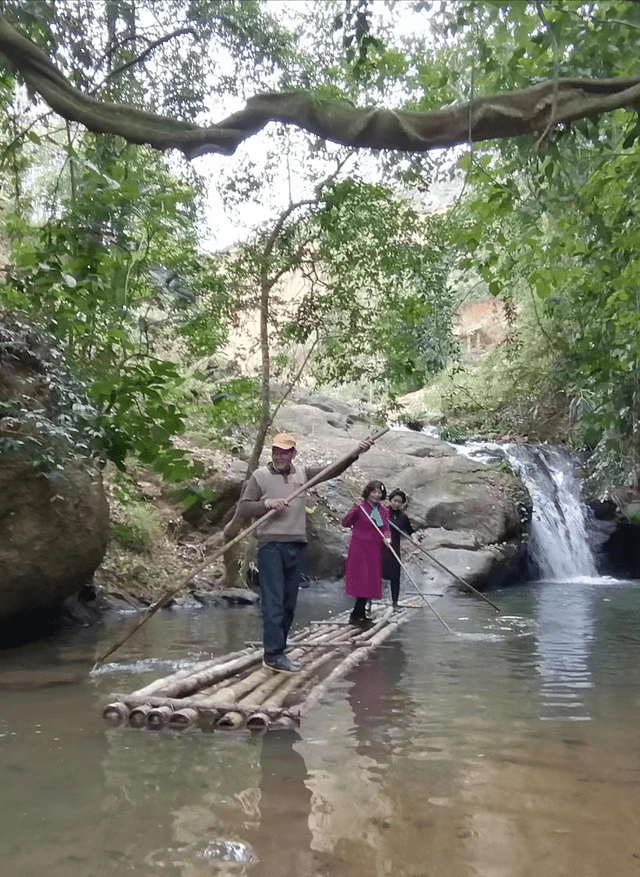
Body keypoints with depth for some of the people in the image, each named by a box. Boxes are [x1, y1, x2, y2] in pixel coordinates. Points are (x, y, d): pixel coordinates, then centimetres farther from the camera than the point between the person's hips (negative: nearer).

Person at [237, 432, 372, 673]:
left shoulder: (303, 474, 11)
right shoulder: (260, 476, 1)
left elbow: (332, 471, 5)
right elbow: (242, 509, -2)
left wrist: (355, 454, -8)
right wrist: (267, 504, -18)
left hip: (295, 545, 5)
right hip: (270, 545, -5)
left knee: (289, 603, 9)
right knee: (273, 601, -9)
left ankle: (276, 651, 19)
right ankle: (273, 654, -5)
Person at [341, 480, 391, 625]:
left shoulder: (384, 511, 12)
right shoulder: (360, 507, -6)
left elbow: (386, 528, 6)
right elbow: (345, 523, -14)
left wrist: (387, 538, -16)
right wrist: (354, 509, -27)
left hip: (375, 550, 6)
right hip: (359, 548, -6)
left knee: (370, 580, 7)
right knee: (362, 579, -9)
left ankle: (358, 614, 16)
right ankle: (359, 614, -1)